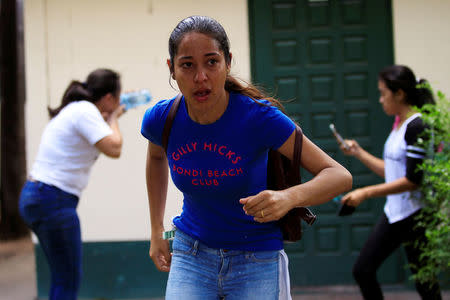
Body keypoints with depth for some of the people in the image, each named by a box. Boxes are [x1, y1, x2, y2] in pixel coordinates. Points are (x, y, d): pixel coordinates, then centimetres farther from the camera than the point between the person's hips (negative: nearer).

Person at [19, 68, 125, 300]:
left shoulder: (74, 110, 16)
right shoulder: (85, 111, -13)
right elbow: (113, 148, -22)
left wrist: (112, 116, 24)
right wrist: (113, 118, -5)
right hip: (52, 201, -10)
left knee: (63, 278, 17)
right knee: (68, 281, -4)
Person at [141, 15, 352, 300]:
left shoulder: (258, 116, -21)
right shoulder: (161, 119, -11)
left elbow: (340, 176, -21)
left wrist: (289, 197, -40)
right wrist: (157, 231, 14)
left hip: (256, 262, -2)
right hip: (190, 253, 2)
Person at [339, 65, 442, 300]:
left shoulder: (417, 127, -18)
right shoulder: (399, 125, 11)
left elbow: (413, 180, -23)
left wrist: (366, 193, -22)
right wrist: (358, 153, 13)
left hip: (415, 217, -10)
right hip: (393, 214, 10)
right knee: (363, 271, 8)